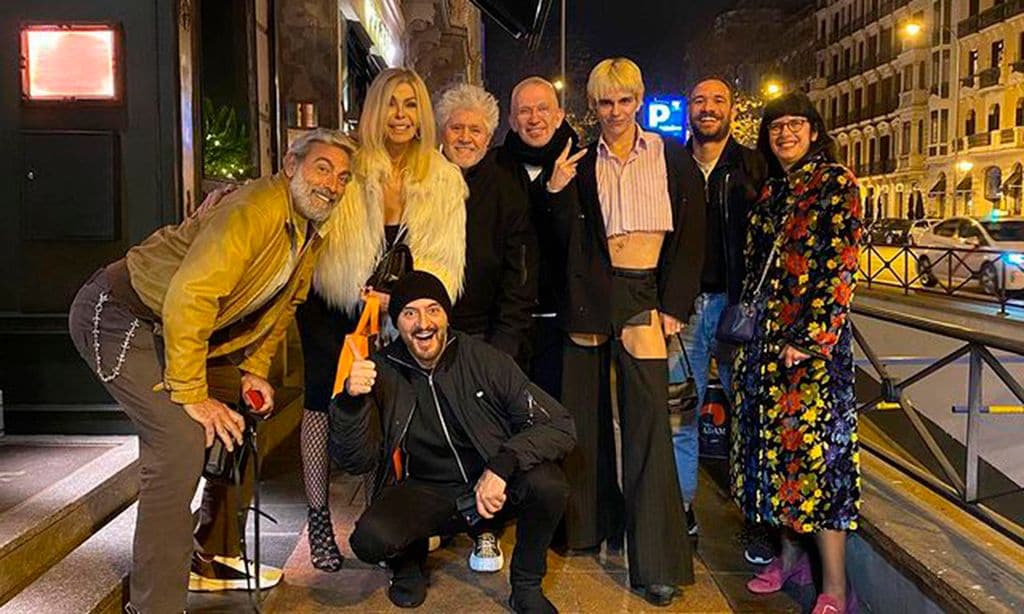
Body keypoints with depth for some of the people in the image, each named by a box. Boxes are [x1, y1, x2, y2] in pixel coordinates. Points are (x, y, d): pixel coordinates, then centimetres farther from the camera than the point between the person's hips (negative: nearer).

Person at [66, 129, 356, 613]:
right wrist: (192, 395, -27)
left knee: (238, 425, 12)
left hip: (178, 329, 10)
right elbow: (189, 297, -33)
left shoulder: (313, 234, 5)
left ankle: (213, 561, 28)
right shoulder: (256, 209, -26)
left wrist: (254, 370, 8)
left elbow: (281, 305, 18)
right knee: (181, 440, -22)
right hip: (117, 314, -10)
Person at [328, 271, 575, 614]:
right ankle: (409, 558, 11)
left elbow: (559, 425, -14)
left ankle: (526, 587, 0)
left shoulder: (486, 361, -13)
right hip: (425, 492, 0)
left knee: (547, 483, -29)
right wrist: (352, 401, -30)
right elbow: (356, 462, -12)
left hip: (493, 486, 0)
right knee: (371, 539, -29)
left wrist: (502, 466, -28)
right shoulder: (381, 372, -9)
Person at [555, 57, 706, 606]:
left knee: (648, 419, -6)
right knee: (587, 412, 8)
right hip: (589, 294, 2)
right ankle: (592, 524, 25)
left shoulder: (670, 157, 8)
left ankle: (657, 561, -1)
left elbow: (691, 232, 4)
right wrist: (554, 192, -9)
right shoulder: (579, 163, 10)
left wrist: (674, 304, -3)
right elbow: (561, 241, 7)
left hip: (645, 296, -2)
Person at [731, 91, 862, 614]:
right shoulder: (770, 191, 16)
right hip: (766, 336, 7)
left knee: (815, 442, -7)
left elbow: (840, 267, -11)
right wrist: (750, 329, 10)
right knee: (775, 439, 10)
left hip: (814, 336, -7)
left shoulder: (836, 183, -4)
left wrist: (810, 339, -17)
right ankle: (789, 556, 25)